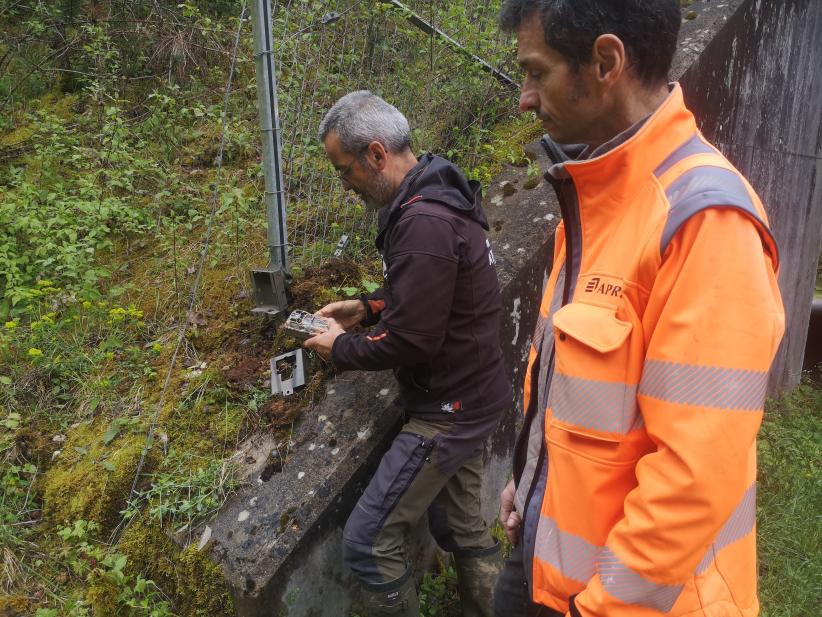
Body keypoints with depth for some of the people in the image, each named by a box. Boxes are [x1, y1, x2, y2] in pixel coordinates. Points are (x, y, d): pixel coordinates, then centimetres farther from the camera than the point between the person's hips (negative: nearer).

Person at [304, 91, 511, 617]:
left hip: (450, 411, -10)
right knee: (461, 525, 22)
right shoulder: (440, 195, 5)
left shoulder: (424, 223, -27)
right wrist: (369, 306, 9)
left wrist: (341, 348, -9)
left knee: (369, 540, 2)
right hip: (475, 395, 10)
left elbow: (410, 341, -25)